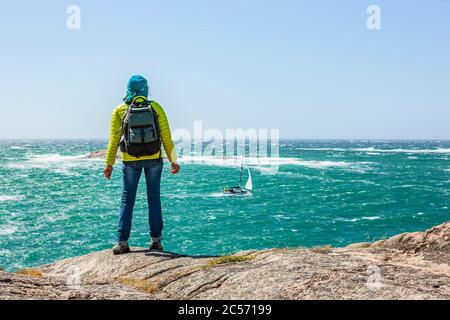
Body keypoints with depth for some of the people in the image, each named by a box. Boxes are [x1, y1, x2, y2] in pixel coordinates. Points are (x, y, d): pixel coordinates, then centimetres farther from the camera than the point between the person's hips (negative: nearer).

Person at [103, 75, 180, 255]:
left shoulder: (120, 110, 2)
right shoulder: (156, 107, 3)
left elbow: (114, 138, -1)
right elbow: (166, 136, 1)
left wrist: (109, 163, 3)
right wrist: (173, 160, 5)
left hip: (130, 160, 0)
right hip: (154, 158, 1)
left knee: (127, 200, 5)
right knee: (154, 198, 10)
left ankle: (122, 242, 1)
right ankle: (156, 240, 10)